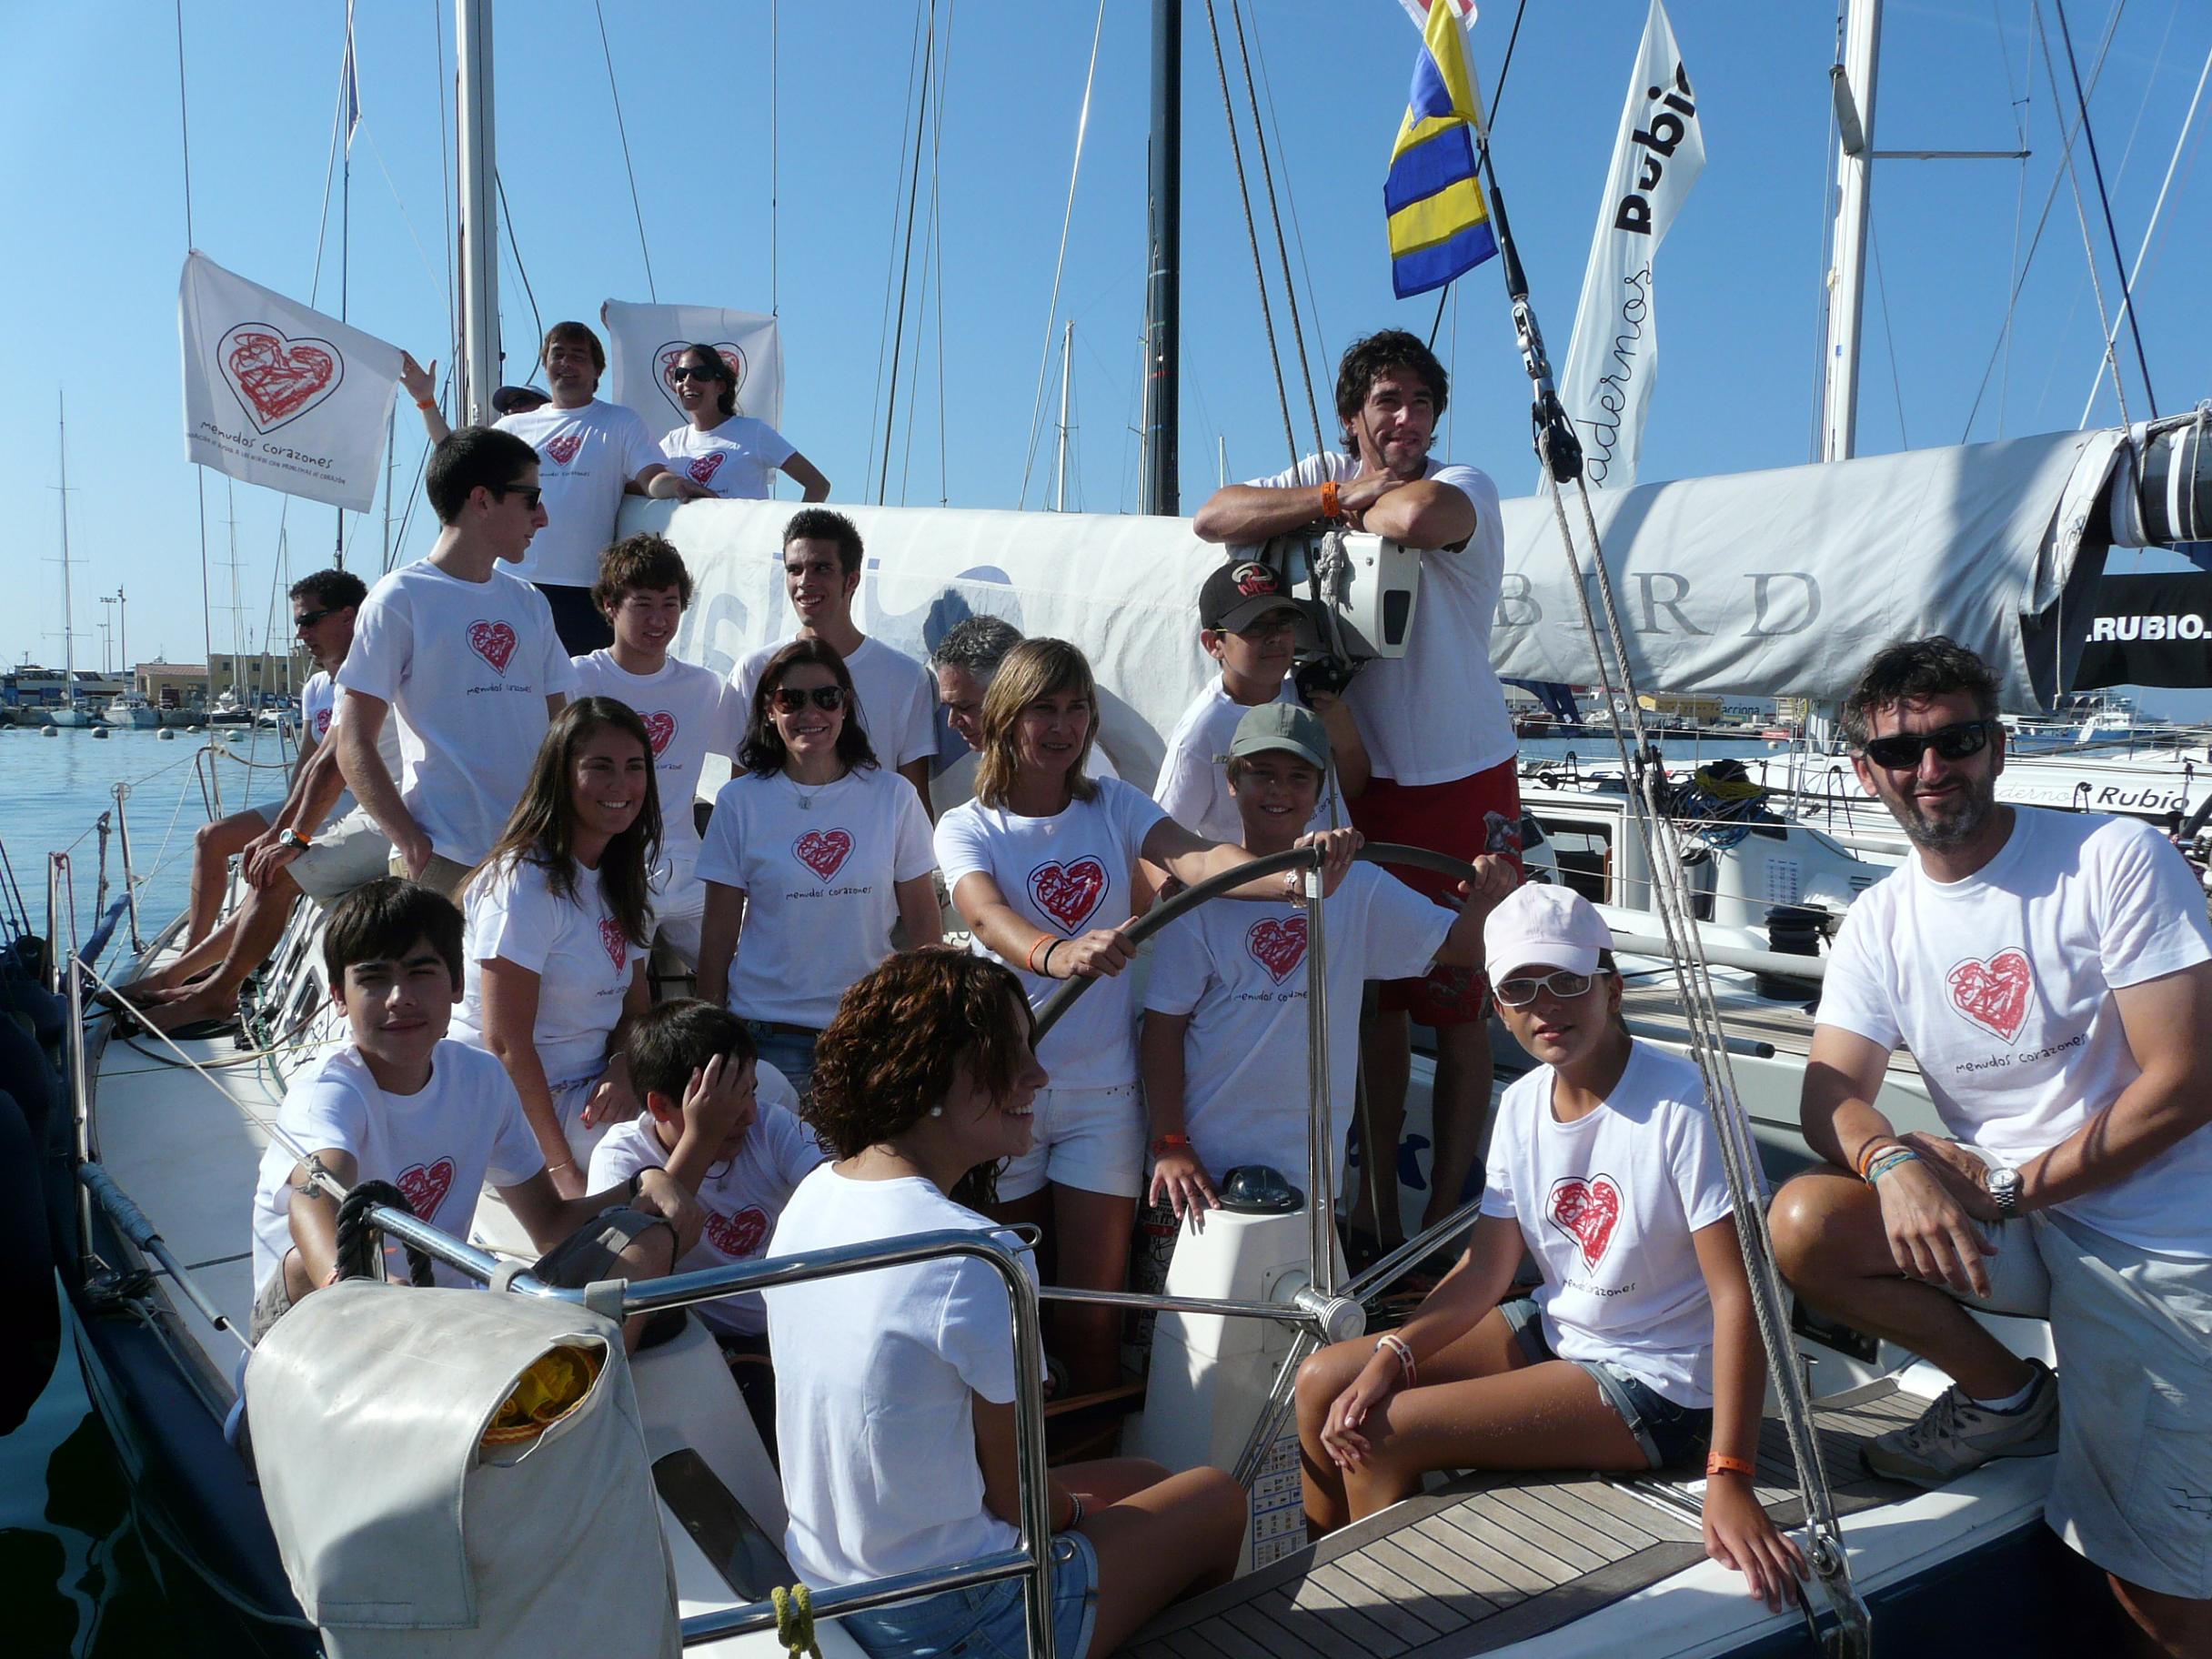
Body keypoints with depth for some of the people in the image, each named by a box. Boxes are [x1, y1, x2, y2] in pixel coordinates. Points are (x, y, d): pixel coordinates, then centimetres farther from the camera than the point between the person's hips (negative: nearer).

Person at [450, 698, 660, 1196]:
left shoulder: (625, 874, 9)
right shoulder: (524, 884, -16)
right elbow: (506, 1045, -19)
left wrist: (623, 1070, -9)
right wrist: (563, 1170, -20)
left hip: (594, 1090, 8)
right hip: (516, 1102, -7)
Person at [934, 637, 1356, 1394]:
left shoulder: (1114, 805, 3)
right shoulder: (966, 827, -3)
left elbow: (1199, 859, -17)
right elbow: (988, 919, -25)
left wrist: (1291, 876, -39)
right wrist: (1057, 953, -48)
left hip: (1103, 1090, 1)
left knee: (1093, 1301, 2)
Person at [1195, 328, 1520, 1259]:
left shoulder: (1463, 487, -9)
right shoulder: (1328, 475, 7)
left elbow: (1414, 519, -34)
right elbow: (1213, 518, -6)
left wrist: (1350, 507, -12)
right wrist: (1339, 499, -14)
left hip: (1465, 783, -4)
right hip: (1365, 781, 5)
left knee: (1460, 1002, 1)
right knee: (1376, 996, 10)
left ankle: (1446, 1212, 12)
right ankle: (1377, 1201, 22)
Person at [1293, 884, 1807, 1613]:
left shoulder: (1682, 1104, -23)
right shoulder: (1521, 1103, 0)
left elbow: (1737, 1292, -26)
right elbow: (1487, 1267, 1)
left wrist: (1730, 1479, -32)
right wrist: (1390, 1356, -14)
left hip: (1655, 1384, -7)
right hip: (1554, 1331, 7)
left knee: (1384, 1433, -18)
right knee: (1324, 1384, 2)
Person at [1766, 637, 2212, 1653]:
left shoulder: (2114, 859, -11)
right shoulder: (1880, 921, 2)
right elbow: (1832, 1093, -5)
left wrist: (2012, 1185, -16)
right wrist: (1892, 1162, -28)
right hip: (1999, 1216, 5)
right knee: (1802, 1226, -19)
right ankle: (2006, 1397, 4)